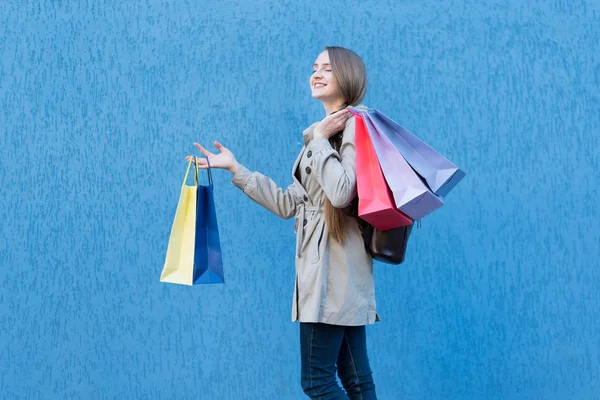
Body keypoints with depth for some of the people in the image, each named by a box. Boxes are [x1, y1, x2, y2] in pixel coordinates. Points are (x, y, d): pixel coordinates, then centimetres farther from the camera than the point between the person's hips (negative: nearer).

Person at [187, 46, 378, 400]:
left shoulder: (354, 126, -8)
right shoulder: (323, 134, 21)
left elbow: (341, 194, -24)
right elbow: (290, 204, 17)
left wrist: (319, 140, -11)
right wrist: (234, 168, 17)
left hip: (337, 265, -9)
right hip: (323, 266, 9)